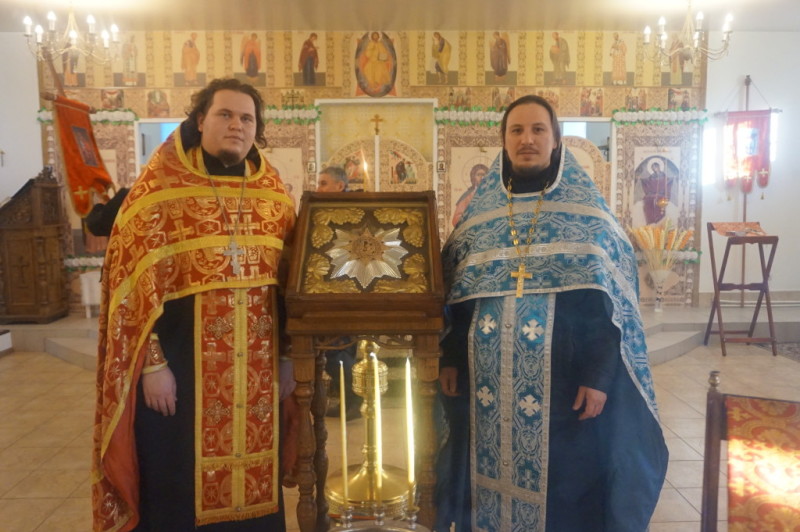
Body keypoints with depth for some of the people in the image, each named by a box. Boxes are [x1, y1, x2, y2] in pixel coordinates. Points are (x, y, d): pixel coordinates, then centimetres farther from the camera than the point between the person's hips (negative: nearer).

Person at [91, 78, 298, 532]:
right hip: (181, 362, -3)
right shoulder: (161, 189, -5)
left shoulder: (274, 193, 7)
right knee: (179, 489, 10)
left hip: (257, 368, 4)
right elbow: (136, 281, -7)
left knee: (255, 480, 15)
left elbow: (291, 281, 10)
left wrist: (287, 357, 8)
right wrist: (152, 363, -12)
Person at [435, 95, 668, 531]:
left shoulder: (587, 210, -2)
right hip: (486, 381, 3)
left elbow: (608, 302, -5)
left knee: (561, 483, 10)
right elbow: (453, 293, 8)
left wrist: (598, 376, -12)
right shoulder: (477, 211, 6)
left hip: (562, 379, -2)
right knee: (489, 475, 15)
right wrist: (450, 360, 3)